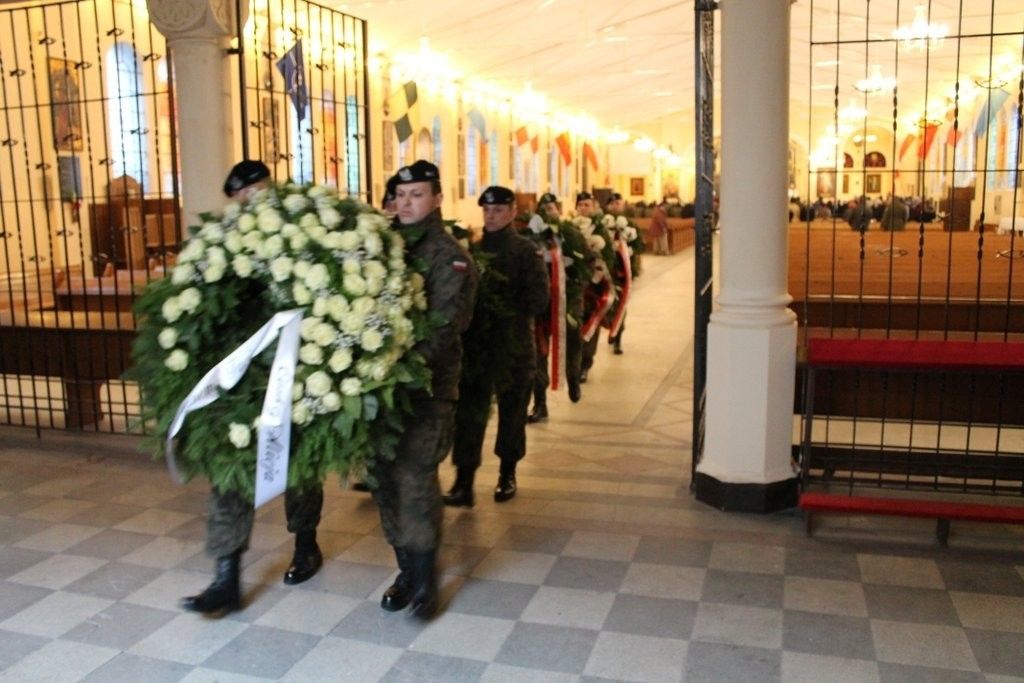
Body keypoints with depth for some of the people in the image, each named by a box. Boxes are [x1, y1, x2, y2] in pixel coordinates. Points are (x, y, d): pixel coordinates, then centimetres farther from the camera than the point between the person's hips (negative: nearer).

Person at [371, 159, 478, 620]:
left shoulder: (448, 256, -3)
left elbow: (443, 327, -15)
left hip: (427, 386, -5)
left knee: (414, 479, -9)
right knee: (385, 477, 9)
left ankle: (424, 580, 7)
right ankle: (407, 569, 25)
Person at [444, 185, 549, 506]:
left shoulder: (526, 250, -3)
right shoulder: (473, 249, 9)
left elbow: (538, 299, -12)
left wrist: (501, 306, -18)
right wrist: (474, 306, -12)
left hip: (514, 347, -2)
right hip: (476, 344, 2)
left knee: (512, 413, 11)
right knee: (469, 414, -3)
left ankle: (507, 474, 28)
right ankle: (463, 482, 1)